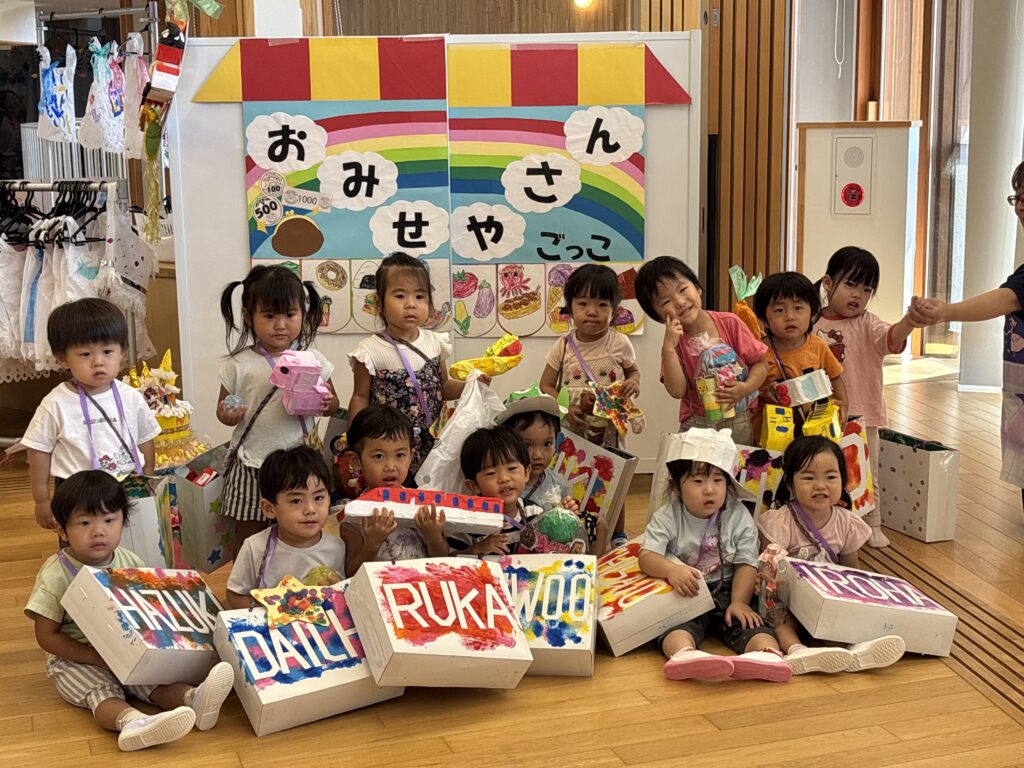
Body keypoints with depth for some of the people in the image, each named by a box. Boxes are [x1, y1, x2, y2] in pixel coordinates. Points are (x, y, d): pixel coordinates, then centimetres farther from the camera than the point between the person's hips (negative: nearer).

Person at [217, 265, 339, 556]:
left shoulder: (312, 360, 0)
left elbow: (333, 403, 10)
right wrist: (228, 415, -17)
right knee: (249, 537, 10)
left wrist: (327, 404, -13)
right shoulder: (239, 365, -4)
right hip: (252, 464, -1)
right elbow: (223, 409, 6)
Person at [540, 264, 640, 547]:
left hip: (610, 428, 0)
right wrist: (564, 409, -18)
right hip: (571, 430, 0)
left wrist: (634, 383, -11)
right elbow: (545, 387, 0)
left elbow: (633, 370, 13)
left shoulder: (620, 344, -5)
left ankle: (618, 536, 33)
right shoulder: (563, 347, -5)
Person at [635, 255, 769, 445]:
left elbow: (760, 363, 2)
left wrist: (746, 388, -17)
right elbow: (677, 391, -14)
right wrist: (668, 348, -21)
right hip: (698, 426, 0)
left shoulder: (730, 323, -4)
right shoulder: (674, 340, -3)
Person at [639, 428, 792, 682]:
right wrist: (671, 570, -36)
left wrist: (739, 601, -19)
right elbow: (647, 556, -14)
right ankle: (684, 655, -60)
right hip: (685, 595, -2)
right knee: (676, 624, -32)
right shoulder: (666, 519, -3)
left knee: (749, 622, -25)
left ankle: (768, 655, -51)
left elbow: (746, 564, -4)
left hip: (726, 593, 2)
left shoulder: (739, 517, 0)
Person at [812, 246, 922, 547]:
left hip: (861, 414, -1)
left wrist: (909, 321, -50)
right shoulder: (813, 325, -2)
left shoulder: (866, 324, -7)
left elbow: (890, 338, -29)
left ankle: (872, 525, 25)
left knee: (866, 472, 9)